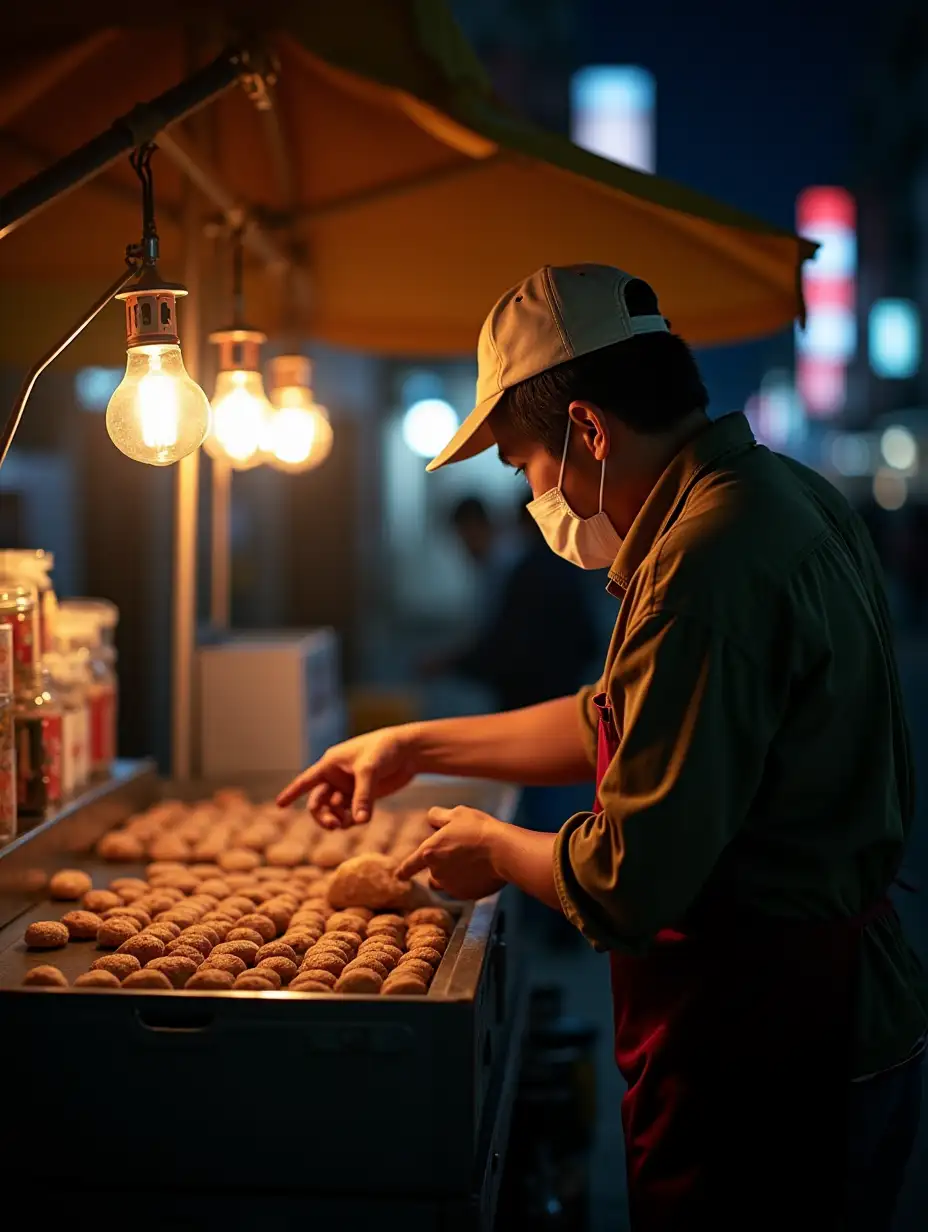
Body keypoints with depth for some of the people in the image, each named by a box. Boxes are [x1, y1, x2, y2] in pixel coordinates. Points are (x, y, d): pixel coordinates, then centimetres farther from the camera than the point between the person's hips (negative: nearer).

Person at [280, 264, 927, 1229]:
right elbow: (619, 720, 20)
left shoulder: (710, 563, -26)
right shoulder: (781, 497, 8)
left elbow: (628, 885, -26)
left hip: (765, 1061, -10)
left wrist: (496, 850, -5)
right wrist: (417, 747, 21)